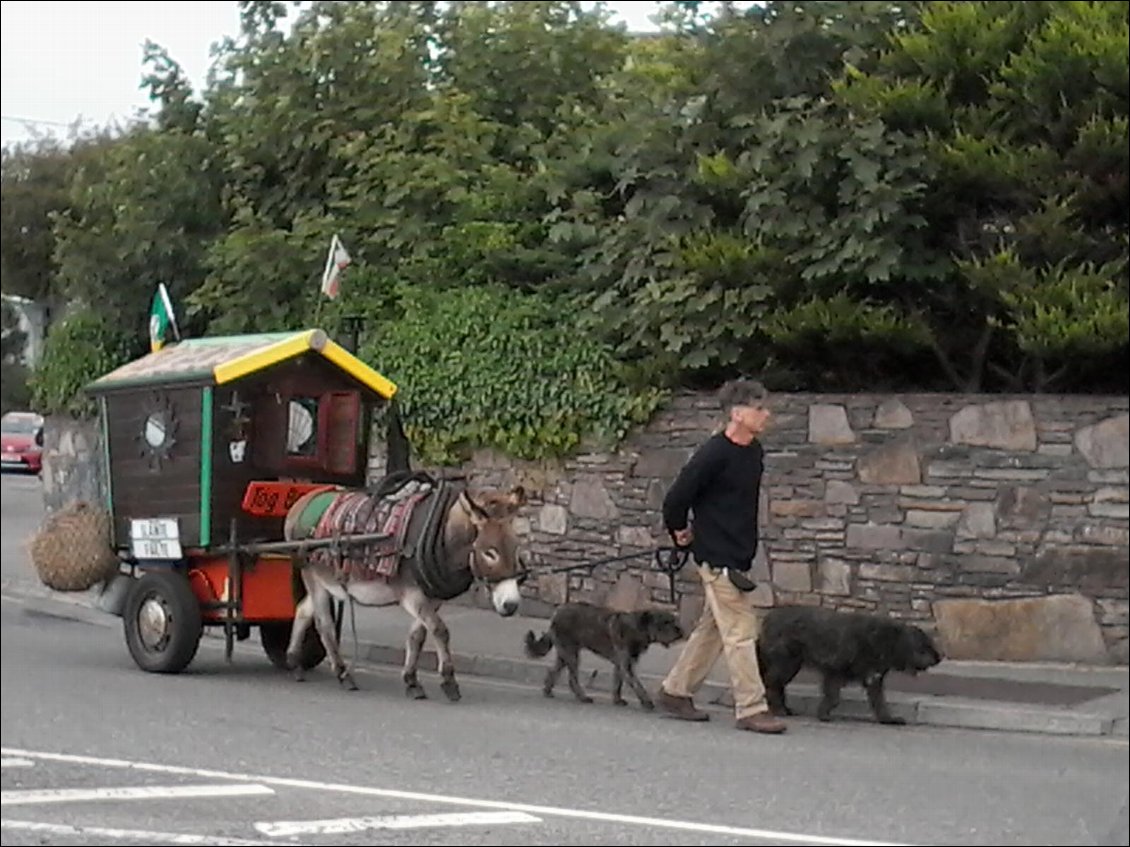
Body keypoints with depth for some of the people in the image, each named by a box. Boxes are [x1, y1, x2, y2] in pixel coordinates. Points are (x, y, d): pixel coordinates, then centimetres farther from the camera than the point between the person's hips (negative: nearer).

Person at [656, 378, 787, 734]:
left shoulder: (755, 452, 9)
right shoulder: (714, 454, -18)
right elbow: (676, 498, -14)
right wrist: (680, 531, 2)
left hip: (738, 555, 9)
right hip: (718, 557, -9)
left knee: (711, 628, 15)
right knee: (740, 632, -7)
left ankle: (675, 691, 26)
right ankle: (751, 709, -2)